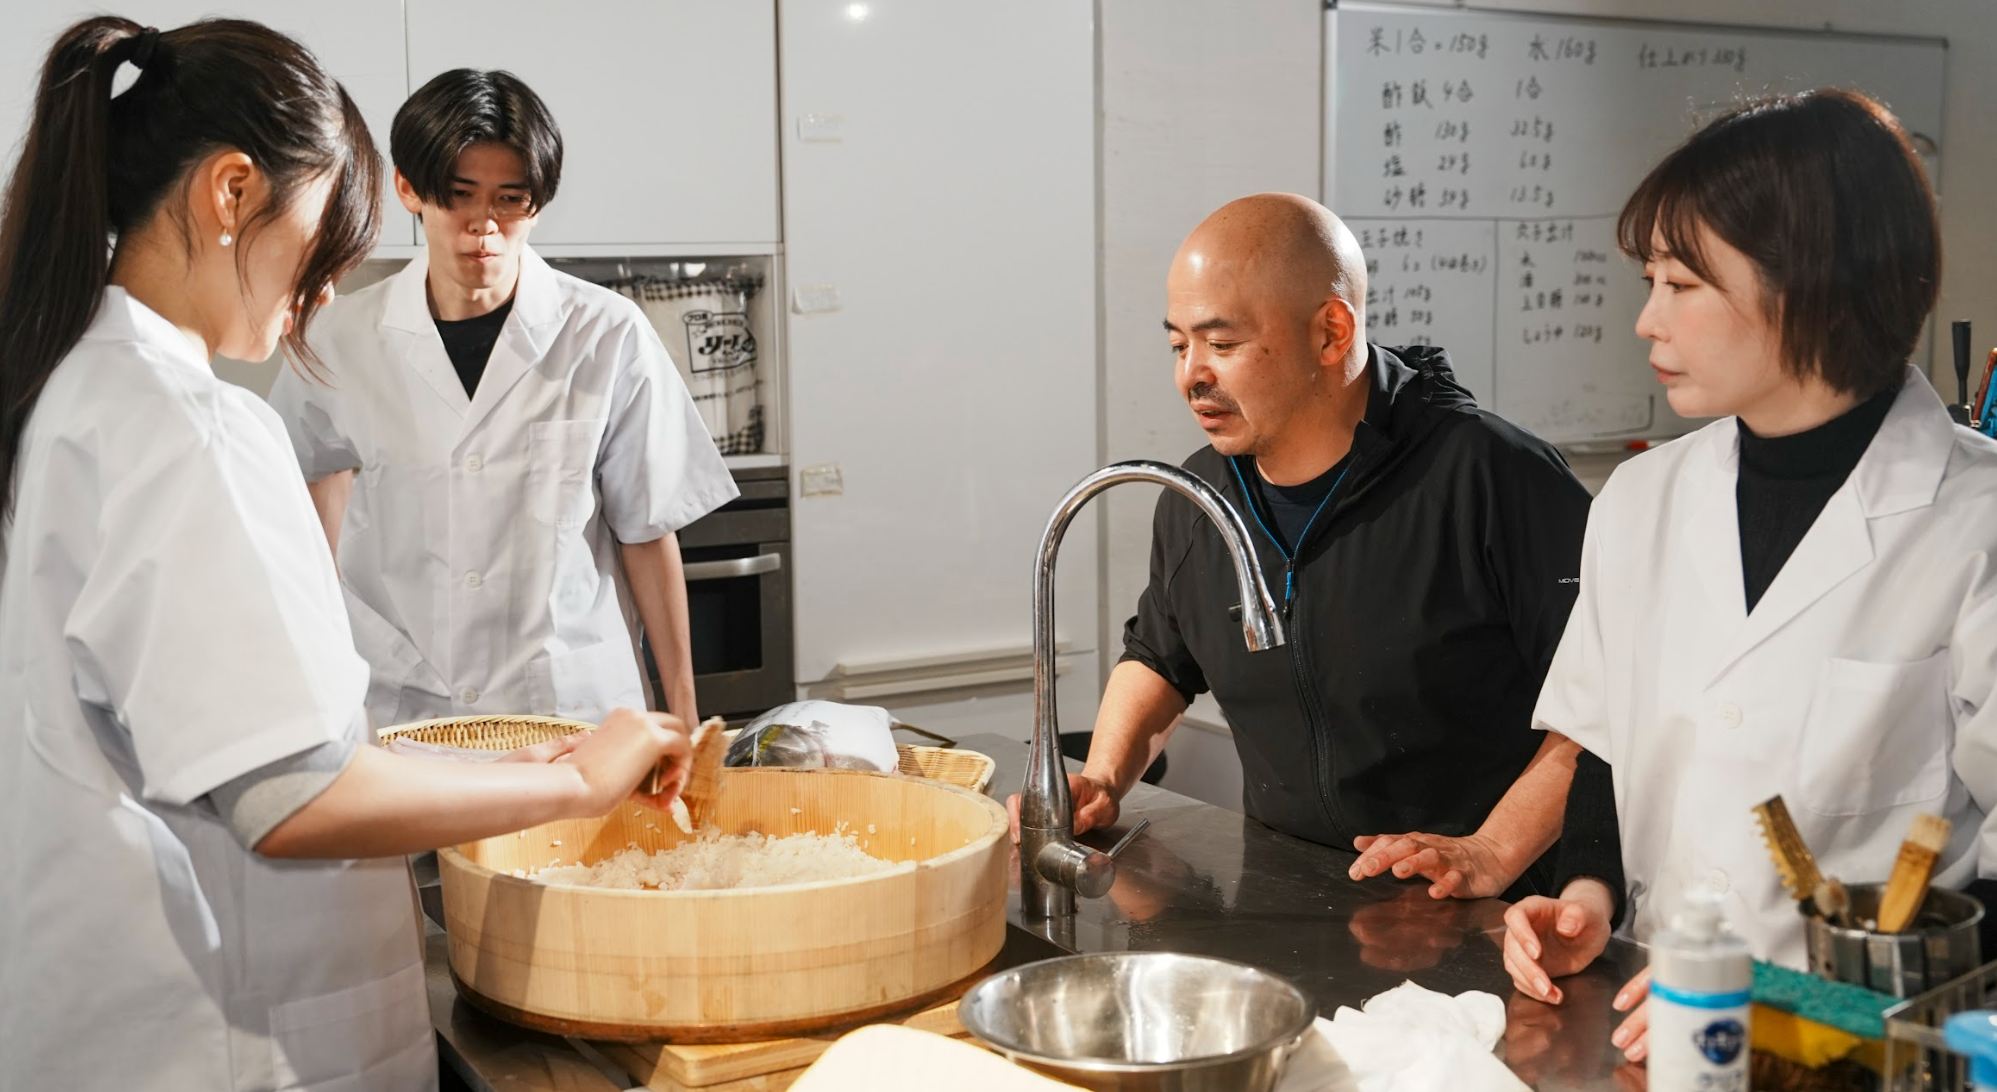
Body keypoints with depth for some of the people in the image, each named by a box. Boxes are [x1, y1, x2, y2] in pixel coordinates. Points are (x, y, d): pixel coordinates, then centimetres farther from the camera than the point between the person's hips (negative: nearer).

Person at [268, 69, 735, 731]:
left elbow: (647, 531, 0)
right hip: (393, 713, 1)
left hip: (573, 705, -1)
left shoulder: (607, 338, -4)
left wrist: (682, 711, 2)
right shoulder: (345, 340, 1)